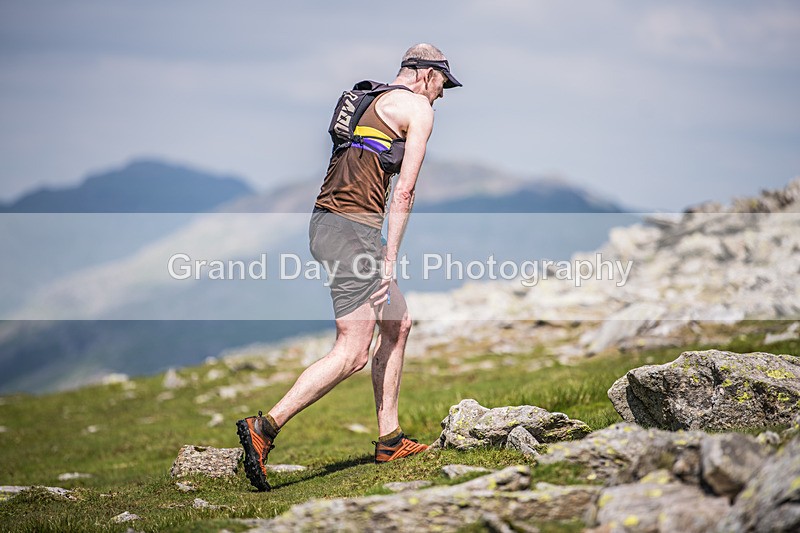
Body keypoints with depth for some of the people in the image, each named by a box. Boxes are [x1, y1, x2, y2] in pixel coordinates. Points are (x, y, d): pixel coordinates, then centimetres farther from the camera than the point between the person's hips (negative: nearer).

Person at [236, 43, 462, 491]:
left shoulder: (369, 101, 25)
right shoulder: (418, 109, -1)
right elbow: (405, 191, -8)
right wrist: (390, 258, -12)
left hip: (327, 220, 10)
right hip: (352, 227, -10)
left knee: (398, 324, 18)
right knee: (352, 354, -10)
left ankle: (390, 440, 19)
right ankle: (264, 429, -15)